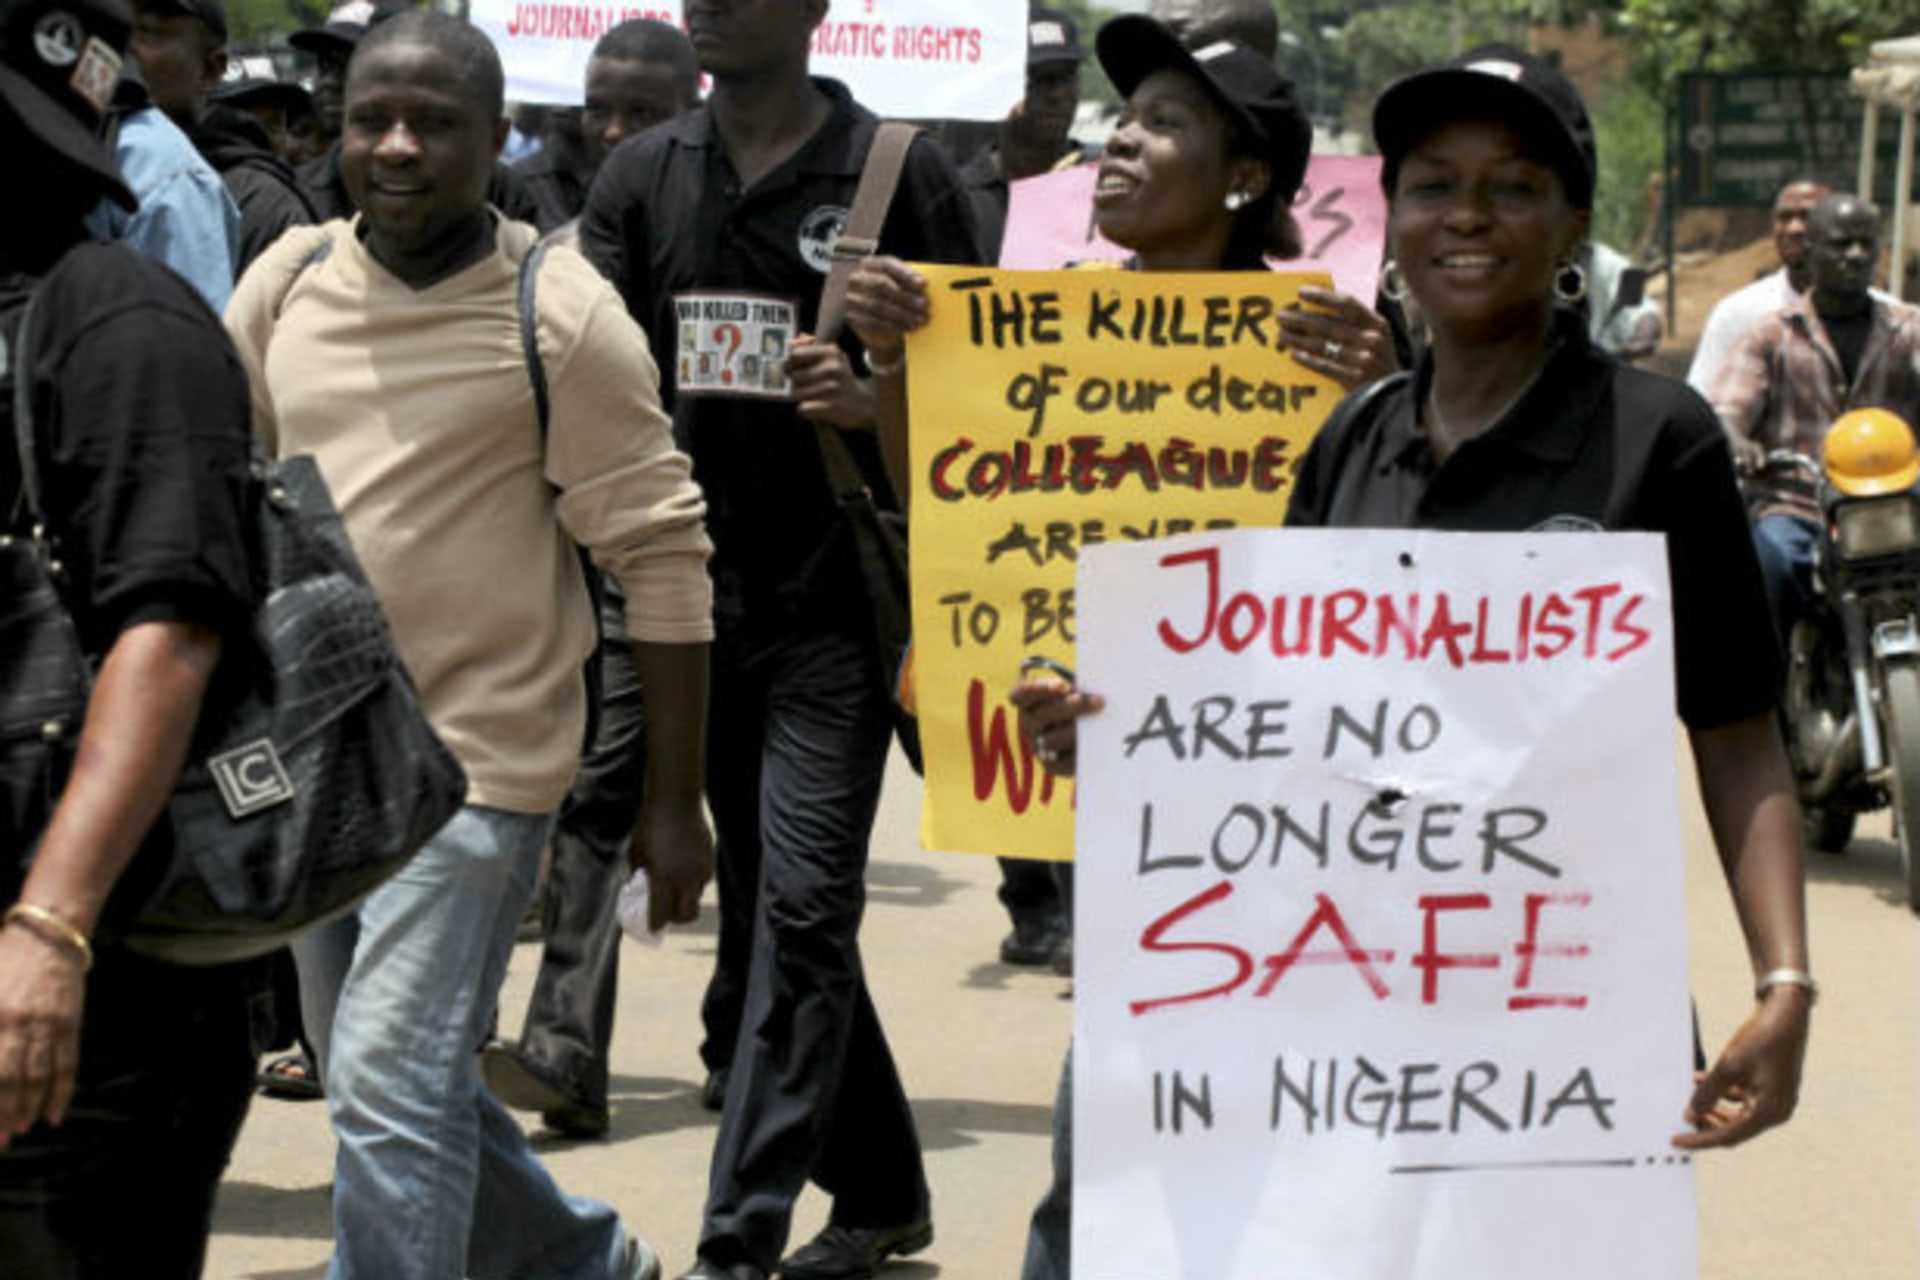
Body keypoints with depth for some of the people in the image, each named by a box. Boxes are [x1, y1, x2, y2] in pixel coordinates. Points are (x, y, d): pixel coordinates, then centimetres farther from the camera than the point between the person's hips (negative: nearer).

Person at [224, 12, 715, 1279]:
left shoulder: (561, 313, -12)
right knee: (381, 1081, 17)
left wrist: (676, 801, -10)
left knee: (391, 1090, -13)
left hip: (475, 758, -6)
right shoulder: (285, 283, 3)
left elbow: (663, 557, -9)